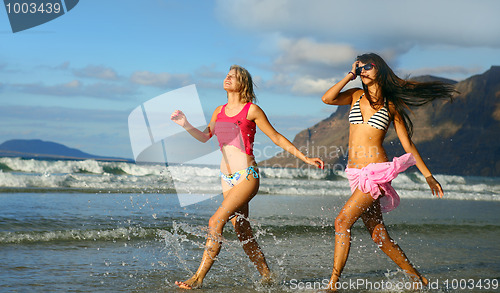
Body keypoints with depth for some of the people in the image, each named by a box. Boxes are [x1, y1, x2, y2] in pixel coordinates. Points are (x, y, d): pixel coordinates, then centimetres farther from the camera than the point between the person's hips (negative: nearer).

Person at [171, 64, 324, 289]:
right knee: (242, 232, 8)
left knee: (216, 222, -16)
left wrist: (305, 158, -1)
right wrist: (185, 125, 6)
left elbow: (277, 138, 1)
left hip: (246, 176, -7)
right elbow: (204, 137, 23)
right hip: (227, 178, 7)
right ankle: (266, 276, 20)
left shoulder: (252, 110, -4)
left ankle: (199, 278, -13)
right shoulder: (220, 111, 13)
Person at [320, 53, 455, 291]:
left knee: (342, 222, -16)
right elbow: (327, 99, -5)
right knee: (378, 235, 6)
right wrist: (350, 75, 2)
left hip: (376, 173, -5)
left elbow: (408, 145, 9)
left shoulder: (391, 106, 5)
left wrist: (428, 176, 9)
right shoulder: (356, 96, 14)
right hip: (355, 174, 5)